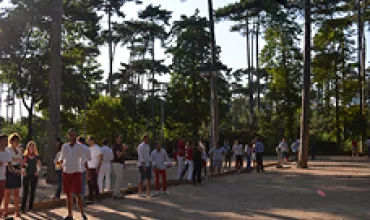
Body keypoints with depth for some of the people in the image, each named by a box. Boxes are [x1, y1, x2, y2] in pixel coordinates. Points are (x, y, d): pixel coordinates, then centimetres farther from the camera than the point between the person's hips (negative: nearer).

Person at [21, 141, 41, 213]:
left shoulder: (37, 157, 5)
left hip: (34, 175, 3)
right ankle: (23, 208, -2)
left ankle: (31, 207, 16)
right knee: (25, 191, -4)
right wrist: (23, 172, -12)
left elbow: (39, 166, 13)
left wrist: (38, 171, -1)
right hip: (26, 175, -3)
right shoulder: (24, 156, -2)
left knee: (33, 191, 7)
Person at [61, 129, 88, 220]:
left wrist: (87, 171, -6)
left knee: (78, 194, -6)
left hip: (76, 172, -4)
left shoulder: (80, 147, -3)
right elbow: (62, 158, 15)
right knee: (69, 195, 9)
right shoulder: (64, 146, 6)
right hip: (66, 172, 4)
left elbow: (84, 160, -1)